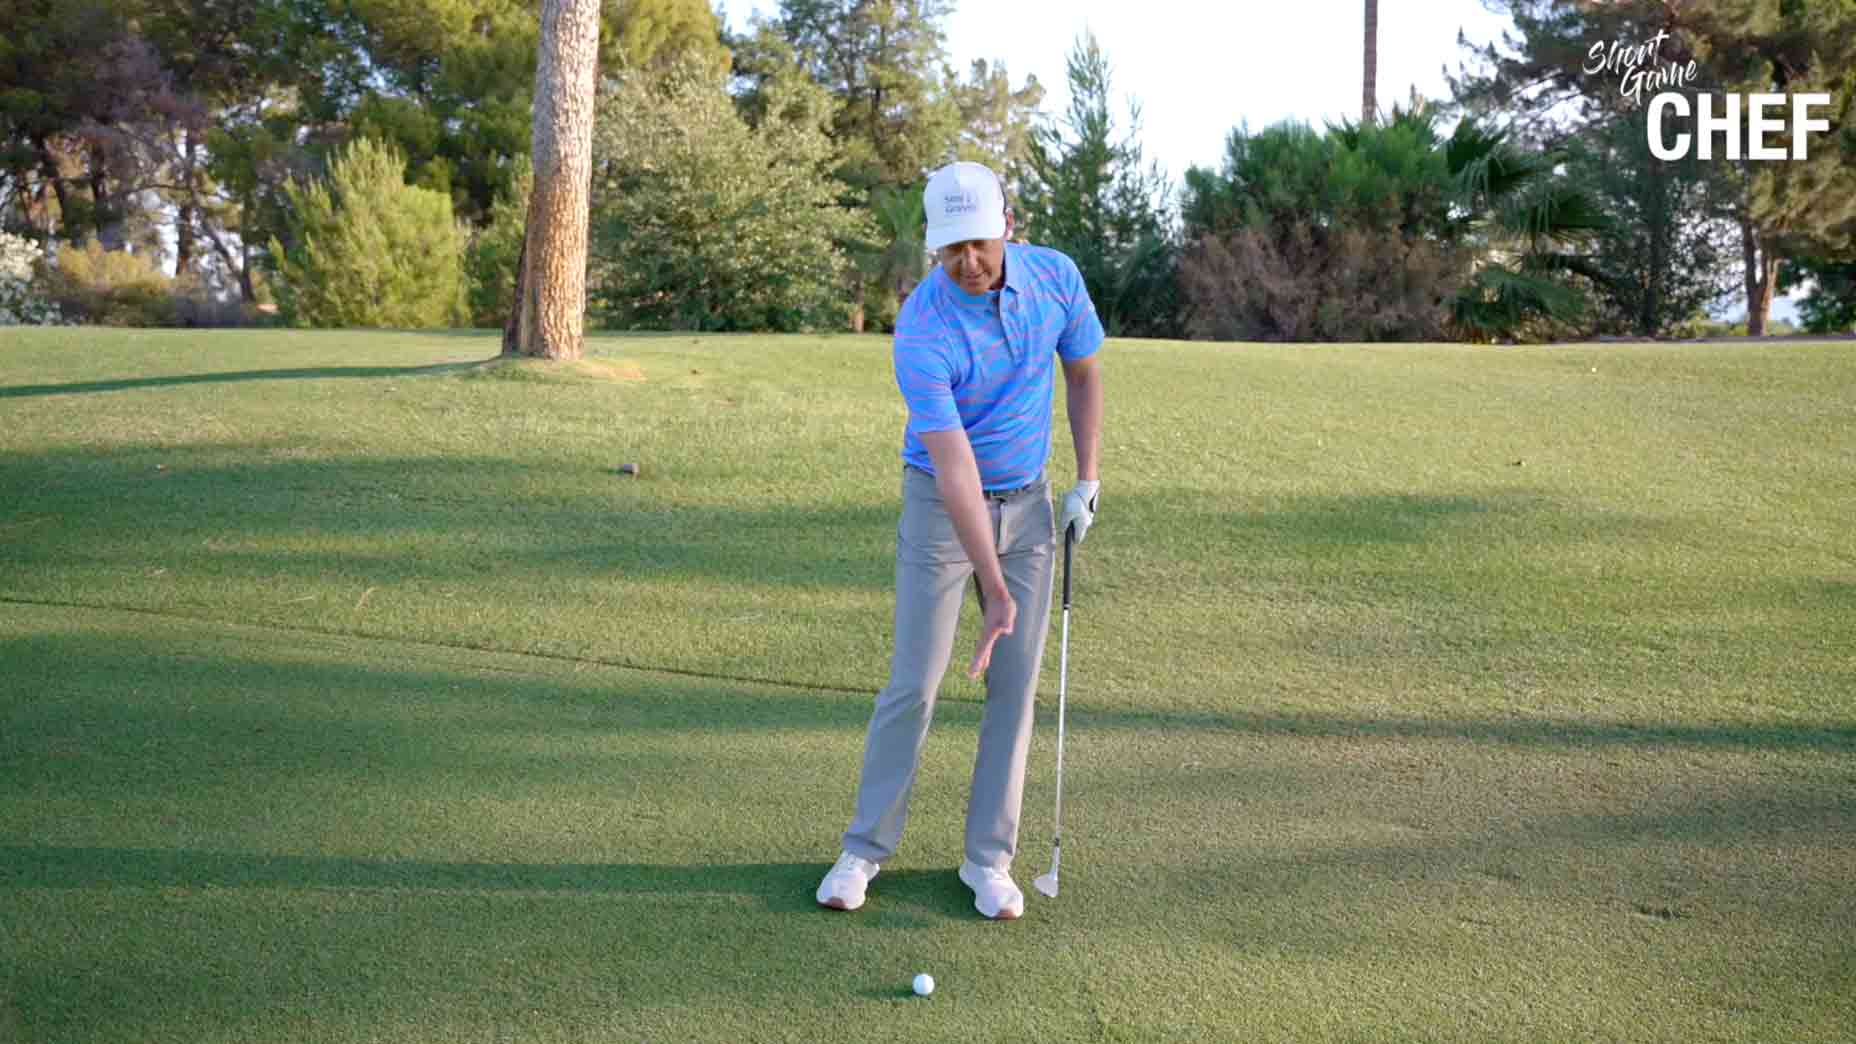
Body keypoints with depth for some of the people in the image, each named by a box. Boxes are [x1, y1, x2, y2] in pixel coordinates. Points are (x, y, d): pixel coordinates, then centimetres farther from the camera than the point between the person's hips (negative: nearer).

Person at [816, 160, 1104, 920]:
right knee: (912, 686, -3)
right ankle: (867, 846, 13)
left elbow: (1084, 372, 8)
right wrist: (995, 590, -34)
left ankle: (989, 857, 13)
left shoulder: (1056, 277, -10)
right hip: (942, 508, -4)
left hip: (1027, 504, 4)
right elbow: (954, 465, -31)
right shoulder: (922, 330, -26)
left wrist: (1087, 479, 1)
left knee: (1015, 686, 3)